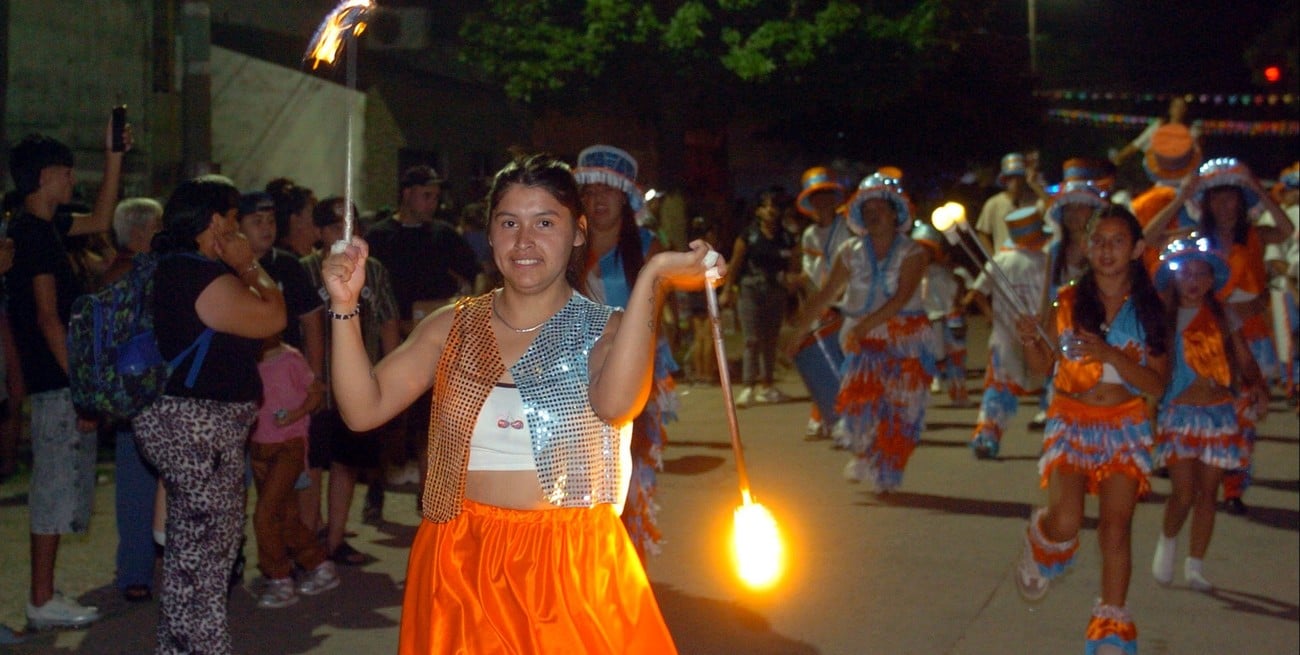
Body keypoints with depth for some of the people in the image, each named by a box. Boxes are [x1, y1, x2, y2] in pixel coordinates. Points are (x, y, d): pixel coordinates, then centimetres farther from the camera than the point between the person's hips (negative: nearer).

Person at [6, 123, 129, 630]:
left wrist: (114, 156, 24)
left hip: (63, 382, 10)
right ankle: (42, 602, 1)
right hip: (56, 382, -10)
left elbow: (100, 220, 32)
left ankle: (44, 597, 19)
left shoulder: (45, 227, 14)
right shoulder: (32, 232, -14)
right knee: (56, 489, -5)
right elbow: (47, 316, -18)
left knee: (60, 490, 13)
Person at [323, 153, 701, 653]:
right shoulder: (452, 327, 5)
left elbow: (615, 403, -27)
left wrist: (651, 278, -31)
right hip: (460, 569, 2)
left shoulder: (606, 330, -4)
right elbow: (364, 410, -4)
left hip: (571, 571, -2)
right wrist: (345, 308, -15)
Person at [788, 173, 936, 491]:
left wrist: (866, 324, -29)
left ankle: (885, 476, 18)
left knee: (900, 410, -1)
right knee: (859, 399, -14)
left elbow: (902, 298, -18)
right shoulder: (851, 253, 4)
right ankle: (865, 456, 15)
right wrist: (798, 328, -4)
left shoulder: (912, 253, -5)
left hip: (906, 341, -1)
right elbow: (826, 294, 3)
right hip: (864, 342, 1)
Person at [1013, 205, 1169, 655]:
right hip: (1071, 424, -1)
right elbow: (1043, 366, 6)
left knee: (1116, 528, -3)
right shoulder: (1069, 302, 0)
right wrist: (1029, 340, -15)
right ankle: (1041, 545, 18)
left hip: (1125, 427, 1)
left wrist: (1111, 355, -19)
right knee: (1066, 522, -19)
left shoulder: (1149, 310, 0)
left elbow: (1157, 384, -6)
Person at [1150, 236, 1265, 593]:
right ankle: (1167, 541, 21)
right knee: (1183, 493, -9)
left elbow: (1245, 361, 5)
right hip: (1179, 413, -3)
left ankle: (1195, 566, 16)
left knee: (1208, 492, 5)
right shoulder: (1163, 319, -2)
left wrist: (1257, 387, -13)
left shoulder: (1223, 317, 5)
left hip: (1219, 414, 3)